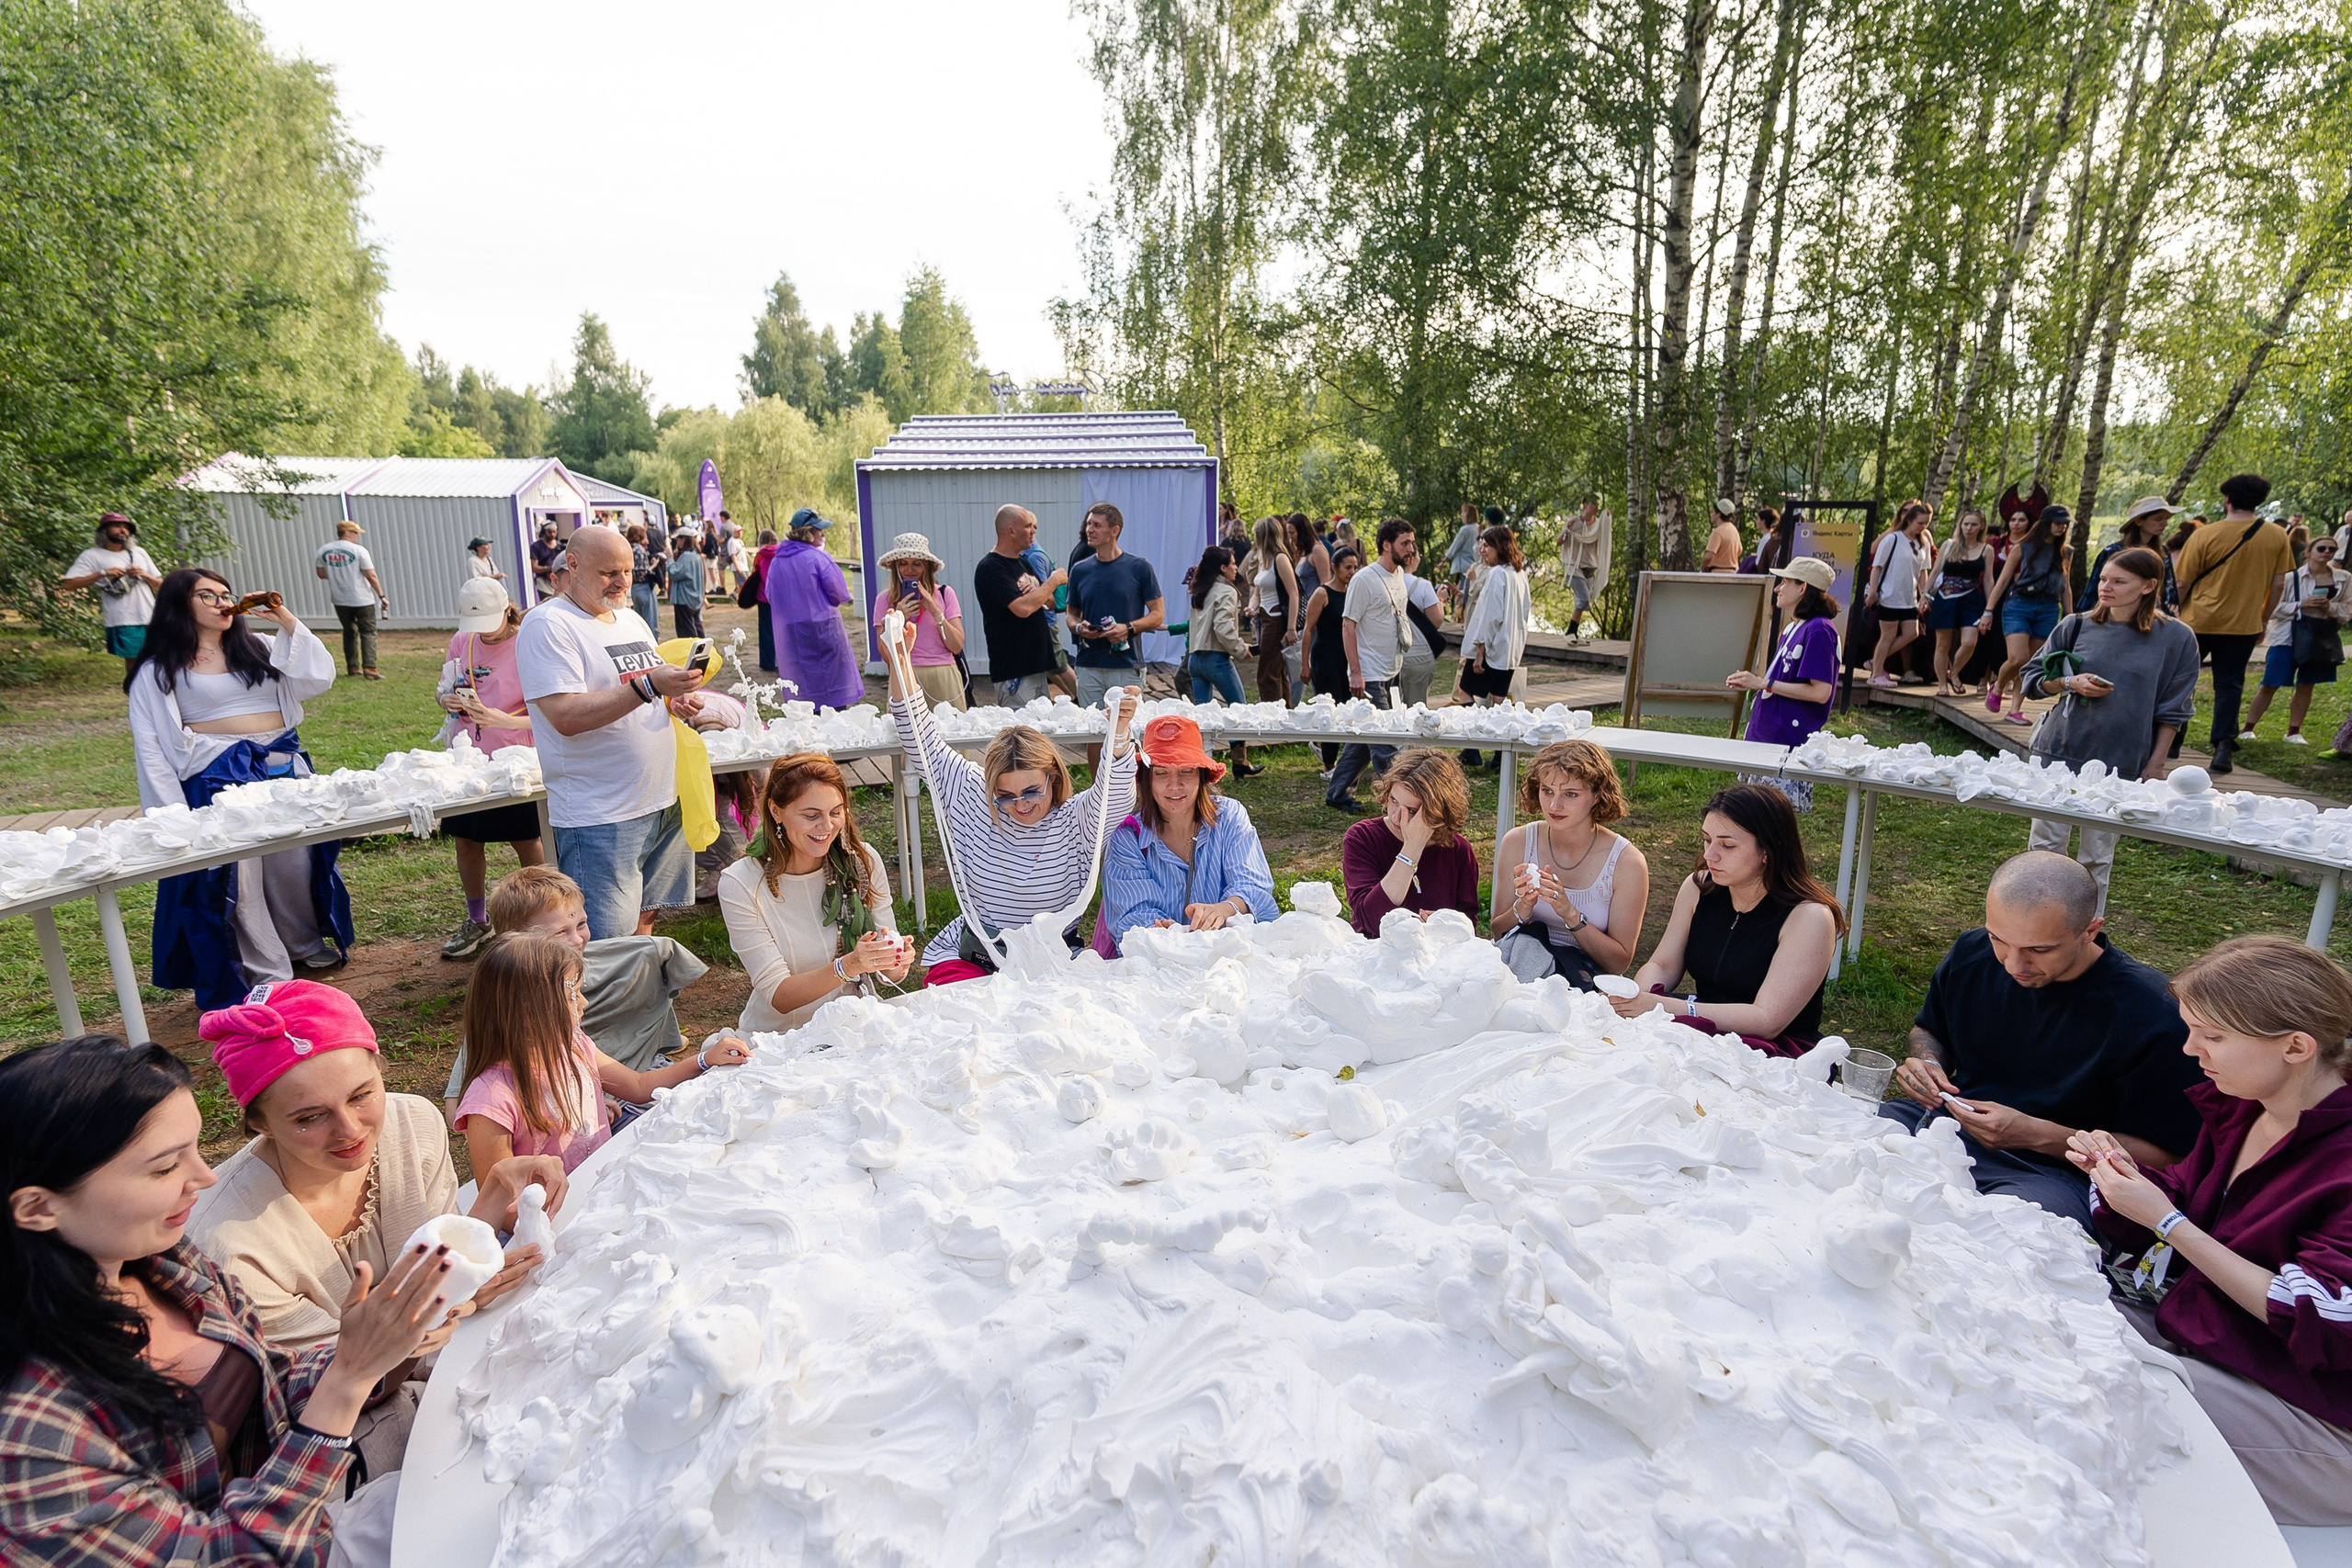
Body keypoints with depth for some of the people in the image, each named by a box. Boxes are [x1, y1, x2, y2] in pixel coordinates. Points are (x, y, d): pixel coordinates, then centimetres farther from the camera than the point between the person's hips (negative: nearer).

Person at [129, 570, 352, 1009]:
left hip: (285, 767, 4)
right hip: (218, 779, -4)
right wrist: (171, 815, -8)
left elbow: (318, 677, 2)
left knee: (296, 862, 11)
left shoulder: (258, 648, 13)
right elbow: (151, 746, -2)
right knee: (237, 876, -3)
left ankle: (306, 944, 31)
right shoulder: (158, 671, 1)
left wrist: (287, 621, -5)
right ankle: (268, 973, 6)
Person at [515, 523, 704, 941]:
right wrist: (648, 686, -27)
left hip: (663, 800, 8)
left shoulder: (631, 618, 15)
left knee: (644, 917, 15)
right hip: (600, 815, -7)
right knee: (604, 946, -3)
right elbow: (566, 717, -21)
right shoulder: (547, 625, -10)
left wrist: (679, 701, 2)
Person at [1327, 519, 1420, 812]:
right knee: (1383, 740, -4)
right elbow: (1348, 626, -15)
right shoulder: (1364, 579, -14)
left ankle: (1336, 793, 25)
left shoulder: (1401, 575, 10)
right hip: (1370, 677, -8)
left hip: (1392, 674, 9)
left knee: (1364, 737, 14)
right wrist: (1355, 672, -18)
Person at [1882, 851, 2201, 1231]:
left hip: (2051, 1170, -4)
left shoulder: (2149, 1015, -16)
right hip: (1942, 1121, 4)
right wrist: (1927, 1065, -3)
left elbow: (2162, 1155, -10)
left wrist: (2036, 1135, -20)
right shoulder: (1972, 952, -1)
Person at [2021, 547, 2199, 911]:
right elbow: (2034, 679, 9)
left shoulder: (2176, 638, -2)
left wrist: (2155, 765, -1)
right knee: (2046, 842, 6)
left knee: (2098, 854, 7)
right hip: (2060, 751, 1)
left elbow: (2172, 710, 2)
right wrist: (2071, 683, -10)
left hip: (2122, 762, -1)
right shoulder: (2076, 626, 1)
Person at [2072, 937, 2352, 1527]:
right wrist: (2118, 1169, -8)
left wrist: (2165, 1220, -25)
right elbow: (2184, 1205, 13)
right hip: (2188, 1332, 8)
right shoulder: (2240, 1108, 1)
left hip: (2305, 1408, -8)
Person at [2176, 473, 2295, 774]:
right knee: (2229, 686, 7)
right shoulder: (2277, 536, -1)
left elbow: (2182, 583, -7)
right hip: (2243, 625, 2)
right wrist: (2264, 619, 15)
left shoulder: (2204, 536, -10)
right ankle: (2223, 749, 1)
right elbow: (2278, 583, 4)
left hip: (2198, 622, -2)